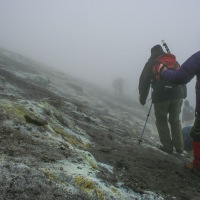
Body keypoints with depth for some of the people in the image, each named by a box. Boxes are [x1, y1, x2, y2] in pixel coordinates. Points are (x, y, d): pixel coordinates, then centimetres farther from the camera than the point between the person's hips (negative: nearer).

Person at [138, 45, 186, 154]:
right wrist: (183, 94, 20)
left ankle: (167, 146, 7)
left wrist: (142, 97, 10)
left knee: (161, 121, 11)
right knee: (175, 120, 15)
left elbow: (144, 81, 5)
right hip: (177, 95, 3)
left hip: (160, 96, -3)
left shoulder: (151, 63, 9)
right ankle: (179, 147, 14)